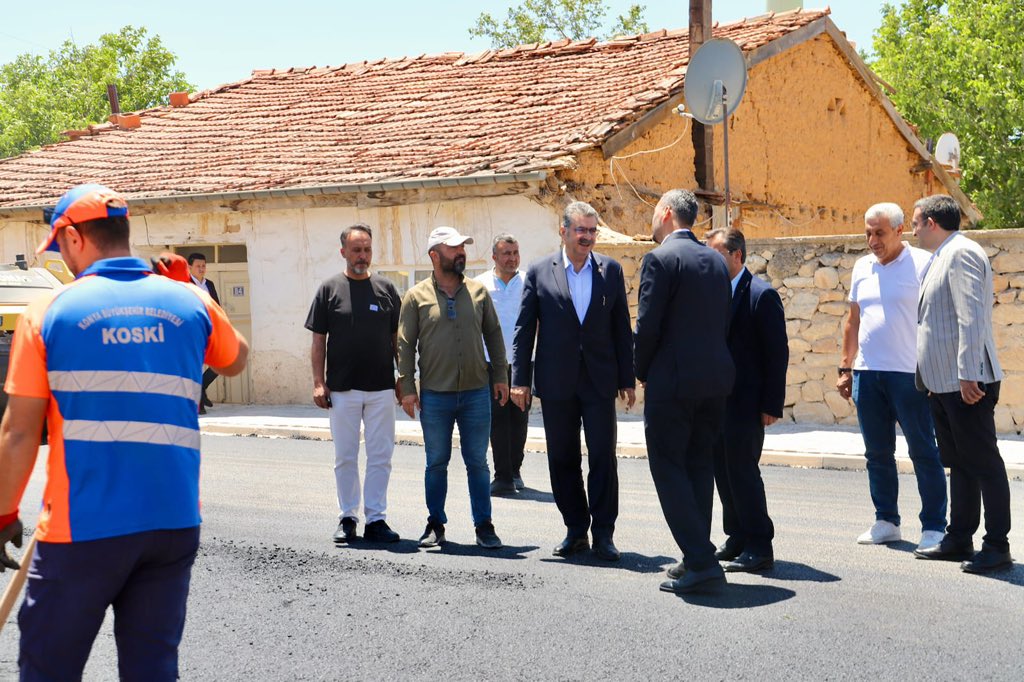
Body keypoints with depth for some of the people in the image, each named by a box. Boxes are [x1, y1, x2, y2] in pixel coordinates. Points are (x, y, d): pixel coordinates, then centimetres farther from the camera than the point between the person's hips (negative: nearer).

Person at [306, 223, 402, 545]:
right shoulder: (330, 289, 2)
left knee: (380, 456, 2)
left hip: (382, 388, 1)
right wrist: (318, 382, -4)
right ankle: (347, 518, 16)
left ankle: (376, 519, 9)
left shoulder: (386, 289, 7)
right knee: (345, 457, 7)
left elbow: (397, 338, 11)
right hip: (342, 389, -1)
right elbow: (318, 340, 3)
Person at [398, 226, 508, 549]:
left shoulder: (478, 292, 6)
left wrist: (500, 376, 8)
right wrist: (407, 387, -4)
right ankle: (435, 525, 19)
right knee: (436, 463, 8)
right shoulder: (417, 296, 0)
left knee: (478, 462, 6)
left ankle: (484, 525, 13)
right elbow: (405, 344, 1)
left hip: (476, 393, 1)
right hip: (434, 396, -1)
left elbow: (493, 334, 12)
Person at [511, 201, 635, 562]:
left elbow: (621, 328, 6)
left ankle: (603, 534, 5)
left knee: (603, 457, -3)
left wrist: (627, 379, 3)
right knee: (562, 459, 7)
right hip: (557, 382, 0)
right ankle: (575, 530, 18)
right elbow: (524, 329, 2)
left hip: (599, 380, 0)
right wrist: (520, 379, -4)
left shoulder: (611, 270, 4)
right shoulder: (540, 272, 1)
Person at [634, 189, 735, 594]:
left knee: (668, 467, -2)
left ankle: (701, 563, -9)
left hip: (673, 379, -7)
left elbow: (648, 325, -14)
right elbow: (724, 322, 14)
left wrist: (642, 373, 1)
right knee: (700, 467, 14)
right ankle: (698, 557, 18)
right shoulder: (716, 260, 12)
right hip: (716, 378, 8)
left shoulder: (660, 259, -11)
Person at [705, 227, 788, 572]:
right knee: (724, 469, 11)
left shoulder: (761, 294, -10)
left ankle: (759, 547, 1)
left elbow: (778, 352, -11)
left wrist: (772, 404, -15)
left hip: (746, 401, -7)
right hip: (716, 399, 7)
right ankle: (738, 538, 21)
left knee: (742, 468, -7)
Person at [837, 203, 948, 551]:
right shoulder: (862, 268, 12)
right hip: (867, 373, 6)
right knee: (877, 453, 11)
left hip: (910, 374, -6)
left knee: (923, 452, -1)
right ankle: (886, 522, 21)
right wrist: (845, 368, 15)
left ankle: (934, 526, 6)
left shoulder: (922, 264, -6)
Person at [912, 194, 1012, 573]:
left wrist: (968, 375, -25)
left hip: (966, 383, -11)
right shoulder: (943, 257, 19)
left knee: (983, 463, -5)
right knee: (958, 463, 14)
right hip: (943, 383, 11)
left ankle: (997, 547, -1)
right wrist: (931, 378, 22)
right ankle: (959, 539, 21)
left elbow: (971, 318, -21)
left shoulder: (961, 253, -13)